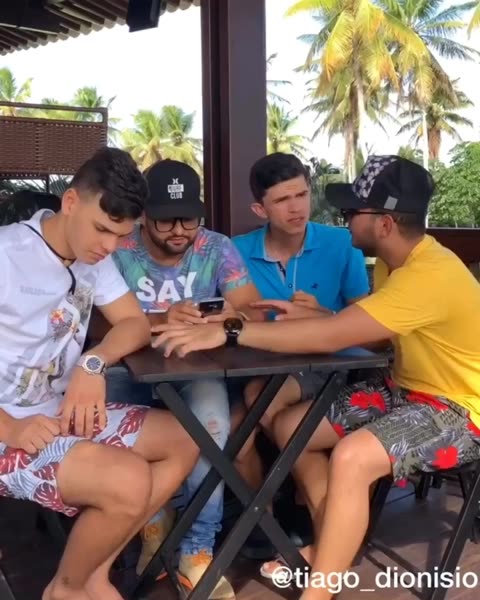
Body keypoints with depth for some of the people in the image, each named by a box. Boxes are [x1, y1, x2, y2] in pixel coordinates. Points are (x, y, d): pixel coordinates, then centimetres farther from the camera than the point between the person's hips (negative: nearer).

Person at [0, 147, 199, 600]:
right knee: (129, 481, -27)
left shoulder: (94, 257, 3)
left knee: (185, 440, 2)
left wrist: (94, 363, -17)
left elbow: (136, 323, 3)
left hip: (65, 412, 8)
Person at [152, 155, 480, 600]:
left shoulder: (430, 275, -30)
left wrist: (228, 332, -34)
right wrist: (308, 318, -6)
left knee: (351, 457, -35)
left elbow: (331, 338, -35)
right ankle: (331, 551, 14)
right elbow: (368, 330, 10)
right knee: (289, 427, 2)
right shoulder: (395, 259, 1)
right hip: (406, 389, 9)